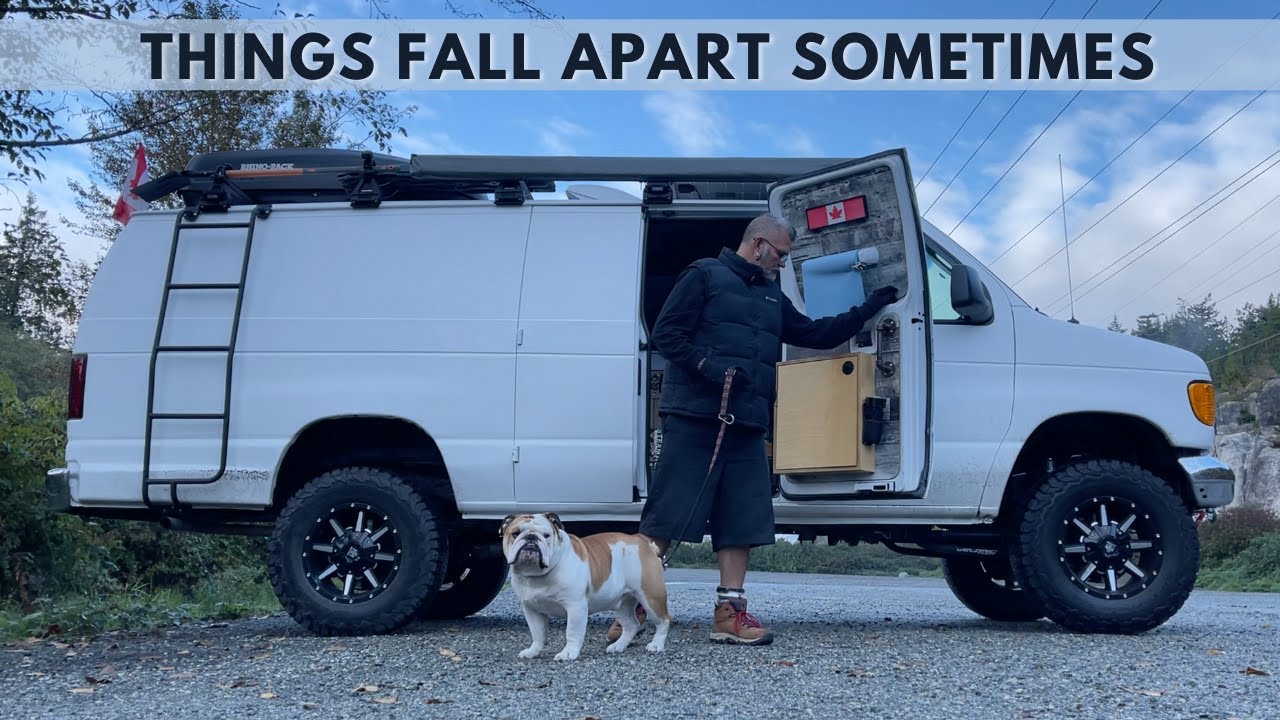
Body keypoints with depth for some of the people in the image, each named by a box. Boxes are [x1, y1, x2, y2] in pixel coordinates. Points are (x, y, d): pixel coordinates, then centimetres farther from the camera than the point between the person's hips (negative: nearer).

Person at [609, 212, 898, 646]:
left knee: (742, 521, 3)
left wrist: (868, 309, 23)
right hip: (694, 419, -7)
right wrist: (707, 365, -19)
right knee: (665, 518, -6)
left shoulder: (772, 296, 25)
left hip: (747, 427, 7)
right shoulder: (704, 276, 2)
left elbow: (815, 334, 28)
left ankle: (730, 613, 9)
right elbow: (665, 333, -5)